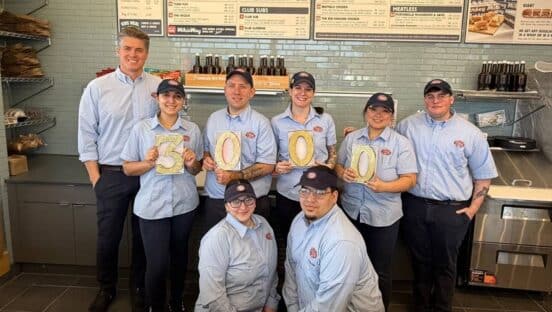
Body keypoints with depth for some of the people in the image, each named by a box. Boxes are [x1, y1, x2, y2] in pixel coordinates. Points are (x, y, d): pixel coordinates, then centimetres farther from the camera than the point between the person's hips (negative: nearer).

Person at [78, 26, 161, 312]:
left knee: (143, 235, 14)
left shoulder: (159, 86, 1)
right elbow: (87, 135, 0)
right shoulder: (97, 87, -1)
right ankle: (106, 288, 34)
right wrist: (95, 178, -3)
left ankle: (140, 287, 33)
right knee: (108, 236, 11)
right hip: (111, 174, 0)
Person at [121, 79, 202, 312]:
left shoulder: (192, 130, 2)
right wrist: (148, 163, -18)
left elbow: (196, 170, 9)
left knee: (179, 257, 17)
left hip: (184, 204, 3)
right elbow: (128, 168, 0)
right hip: (152, 205, -2)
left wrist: (191, 164, -12)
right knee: (157, 263, -1)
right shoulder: (141, 128, -3)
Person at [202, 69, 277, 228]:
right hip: (215, 200, 4)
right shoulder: (213, 119, 7)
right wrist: (206, 159, -4)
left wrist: (234, 176, -20)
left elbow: (267, 165, -12)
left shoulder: (261, 123, -8)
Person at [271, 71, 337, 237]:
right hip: (287, 193, 0)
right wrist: (276, 168, -13)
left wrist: (328, 167, -11)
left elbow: (333, 154, 9)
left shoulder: (326, 119, 2)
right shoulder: (277, 122, 0)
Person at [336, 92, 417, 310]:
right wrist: (342, 173, -14)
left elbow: (410, 179, -9)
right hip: (351, 211, 3)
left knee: (380, 271, 11)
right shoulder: (351, 138, 5)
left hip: (383, 216, -3)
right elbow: (338, 164, 10)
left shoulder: (401, 143, -6)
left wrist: (383, 187, -26)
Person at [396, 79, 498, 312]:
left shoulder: (470, 133, -2)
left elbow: (484, 174, 4)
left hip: (451, 210, -1)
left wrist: (473, 209, 0)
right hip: (414, 205, 1)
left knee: (445, 264, 13)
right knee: (420, 260, 16)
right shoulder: (408, 125, 1)